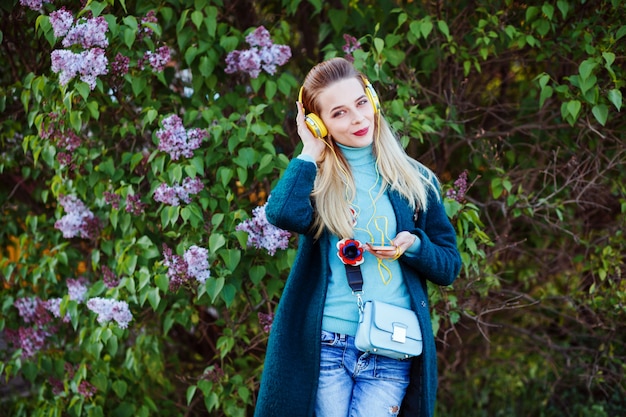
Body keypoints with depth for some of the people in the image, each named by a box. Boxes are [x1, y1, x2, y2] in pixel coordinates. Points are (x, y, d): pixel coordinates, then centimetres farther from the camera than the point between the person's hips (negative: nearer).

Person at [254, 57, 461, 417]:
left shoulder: (416, 181, 7)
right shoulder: (315, 177, 3)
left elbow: (449, 267, 11)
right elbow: (283, 213, -22)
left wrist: (414, 246, -9)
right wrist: (310, 154, -8)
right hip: (324, 346, 0)